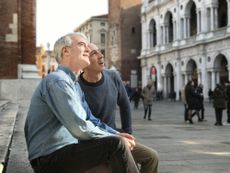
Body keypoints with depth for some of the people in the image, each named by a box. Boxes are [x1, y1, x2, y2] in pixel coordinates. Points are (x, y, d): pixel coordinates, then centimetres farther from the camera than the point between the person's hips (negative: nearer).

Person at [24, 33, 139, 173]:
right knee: (117, 144, -21)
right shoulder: (57, 80, -16)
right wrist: (115, 138, -12)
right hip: (51, 157, -11)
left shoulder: (75, 84, 18)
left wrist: (117, 134, 1)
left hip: (68, 149, 11)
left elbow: (91, 120, 17)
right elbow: (80, 128, -24)